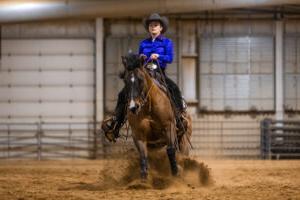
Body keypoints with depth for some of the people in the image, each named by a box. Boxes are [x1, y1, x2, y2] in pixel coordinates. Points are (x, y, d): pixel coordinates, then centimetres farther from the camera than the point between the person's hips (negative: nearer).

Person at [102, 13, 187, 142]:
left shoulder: (167, 42, 7)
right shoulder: (143, 43, 17)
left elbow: (170, 58, -5)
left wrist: (158, 56, -23)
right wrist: (140, 58, -4)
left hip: (160, 73, -3)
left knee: (174, 88, -33)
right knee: (123, 94, -12)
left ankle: (179, 116, -29)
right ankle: (116, 122, -10)